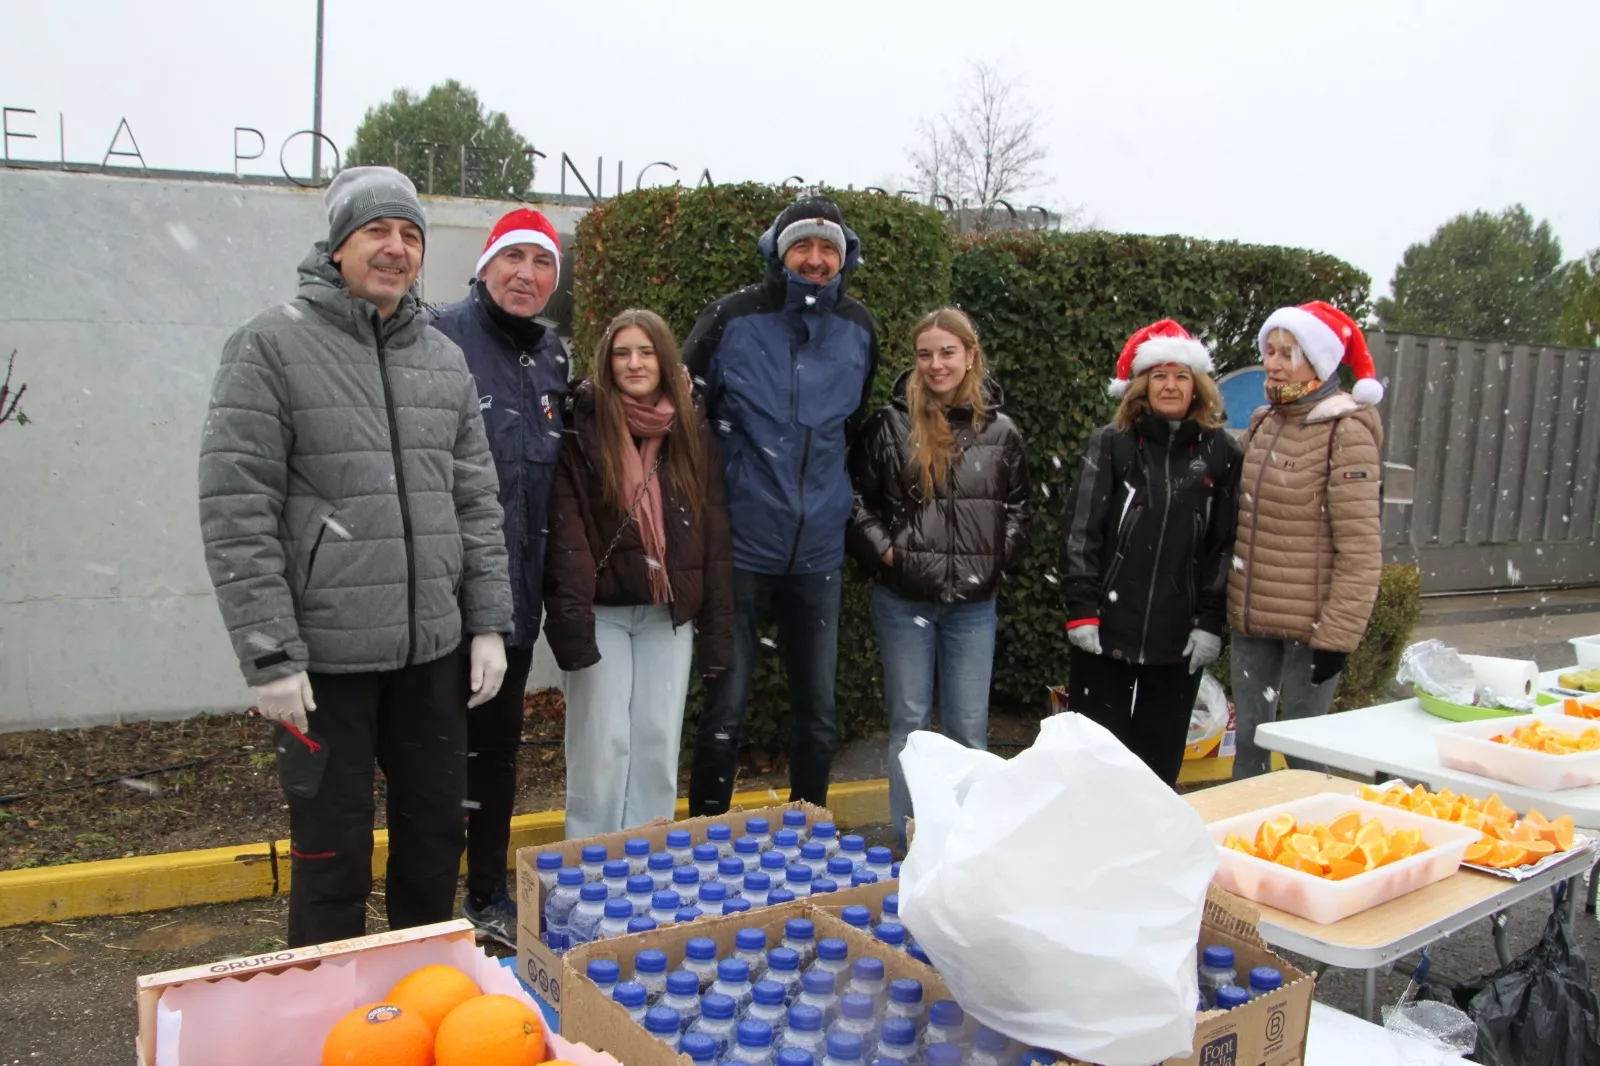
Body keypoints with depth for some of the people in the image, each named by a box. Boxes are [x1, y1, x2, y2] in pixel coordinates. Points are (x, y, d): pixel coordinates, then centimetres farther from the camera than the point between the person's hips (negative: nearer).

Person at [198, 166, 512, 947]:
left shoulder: (443, 357, 10)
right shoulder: (272, 345, -6)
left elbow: (477, 501, 12)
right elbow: (236, 514, -11)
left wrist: (488, 622, 7)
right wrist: (270, 654, -15)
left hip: (432, 649, 5)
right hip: (326, 654, -5)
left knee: (436, 833, 16)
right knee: (333, 851, 7)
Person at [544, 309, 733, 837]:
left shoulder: (694, 430, 7)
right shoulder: (584, 426, -4)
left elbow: (714, 533, 7)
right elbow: (566, 531, -11)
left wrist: (718, 629, 4)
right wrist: (570, 617, -19)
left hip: (670, 614, 3)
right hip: (602, 611, -3)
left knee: (660, 744, 7)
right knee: (602, 746, -1)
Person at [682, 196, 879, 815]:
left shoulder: (859, 330, 5)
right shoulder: (733, 318, -6)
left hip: (819, 553, 4)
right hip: (742, 547, -3)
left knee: (819, 712, 13)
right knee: (726, 710, 3)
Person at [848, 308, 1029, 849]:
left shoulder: (1001, 432, 5)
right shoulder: (890, 424, -2)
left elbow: (1017, 510, 15)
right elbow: (856, 498, 4)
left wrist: (995, 560, 2)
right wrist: (884, 550, -6)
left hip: (974, 603, 2)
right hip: (904, 599, -1)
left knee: (969, 728, 8)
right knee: (909, 722, 8)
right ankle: (908, 843, 19)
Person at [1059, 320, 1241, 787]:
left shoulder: (1221, 453, 4)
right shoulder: (1110, 444, 1)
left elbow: (1226, 544, 5)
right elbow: (1079, 530, -3)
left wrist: (1210, 622, -1)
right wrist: (1082, 610, -9)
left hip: (1180, 638, 1)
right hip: (1107, 629, -1)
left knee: (1161, 757, 12)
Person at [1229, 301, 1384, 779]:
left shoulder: (1345, 432, -12)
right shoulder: (1262, 424, 10)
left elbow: (1360, 550, -14)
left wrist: (1337, 634, -15)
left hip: (1308, 624, -6)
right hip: (1251, 619, 7)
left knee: (1305, 749, 4)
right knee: (1248, 743, 13)